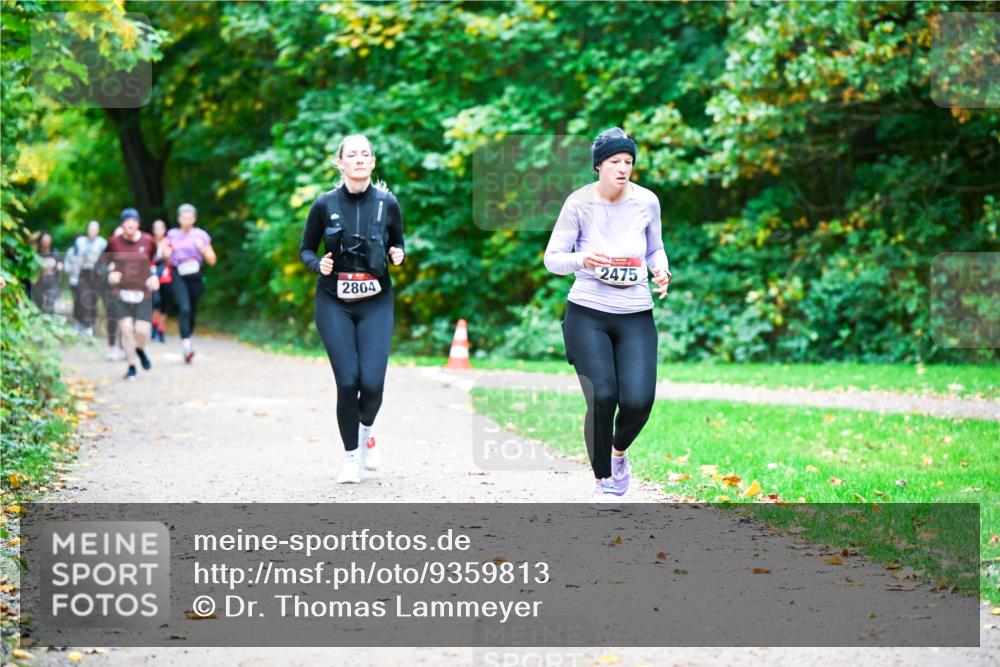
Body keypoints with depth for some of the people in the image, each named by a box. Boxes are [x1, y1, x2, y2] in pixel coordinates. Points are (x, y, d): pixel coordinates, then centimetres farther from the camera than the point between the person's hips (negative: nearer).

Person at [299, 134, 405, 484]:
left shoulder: (387, 203, -1)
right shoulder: (325, 204, -3)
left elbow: (399, 245, 14)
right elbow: (305, 249, 8)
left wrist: (398, 255, -9)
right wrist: (318, 265, -13)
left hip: (376, 304, 1)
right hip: (334, 304, -1)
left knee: (372, 382, -11)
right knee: (347, 382, -9)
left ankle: (366, 431, 24)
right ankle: (351, 458, 11)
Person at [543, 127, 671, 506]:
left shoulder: (646, 202, 0)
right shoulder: (579, 203, -7)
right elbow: (552, 258, -2)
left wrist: (661, 269, -6)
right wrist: (582, 260, -22)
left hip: (636, 317, 2)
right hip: (588, 314, -2)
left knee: (638, 400, -13)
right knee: (602, 399, -13)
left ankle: (619, 451, 23)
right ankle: (602, 481, 12)